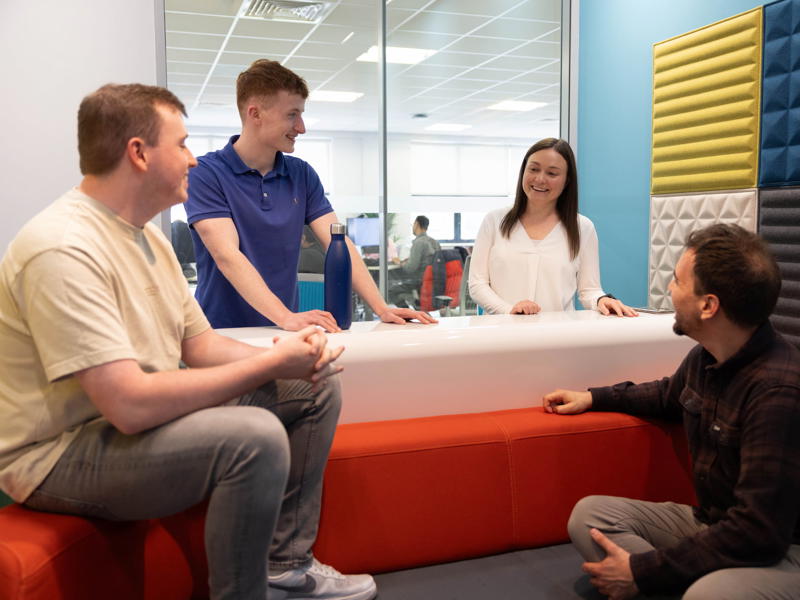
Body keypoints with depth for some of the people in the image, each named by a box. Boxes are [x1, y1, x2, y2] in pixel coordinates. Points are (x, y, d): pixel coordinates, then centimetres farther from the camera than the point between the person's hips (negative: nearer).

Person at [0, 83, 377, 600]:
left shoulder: (147, 235, 8)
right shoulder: (64, 249, -24)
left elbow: (200, 345, 9)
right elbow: (131, 405, -31)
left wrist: (290, 356, -11)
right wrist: (271, 364, -23)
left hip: (137, 415, 10)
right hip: (61, 454, -9)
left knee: (315, 386, 4)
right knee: (254, 436, -34)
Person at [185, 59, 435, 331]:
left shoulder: (302, 174, 8)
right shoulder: (206, 173, -7)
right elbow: (227, 254, -18)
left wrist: (382, 309, -11)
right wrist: (286, 317, -29)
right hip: (223, 331, -3)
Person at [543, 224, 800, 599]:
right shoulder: (704, 358, -3)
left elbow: (759, 531, -27)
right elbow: (669, 395, 24)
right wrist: (593, 398, 24)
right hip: (710, 523, 9)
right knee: (589, 513, -4)